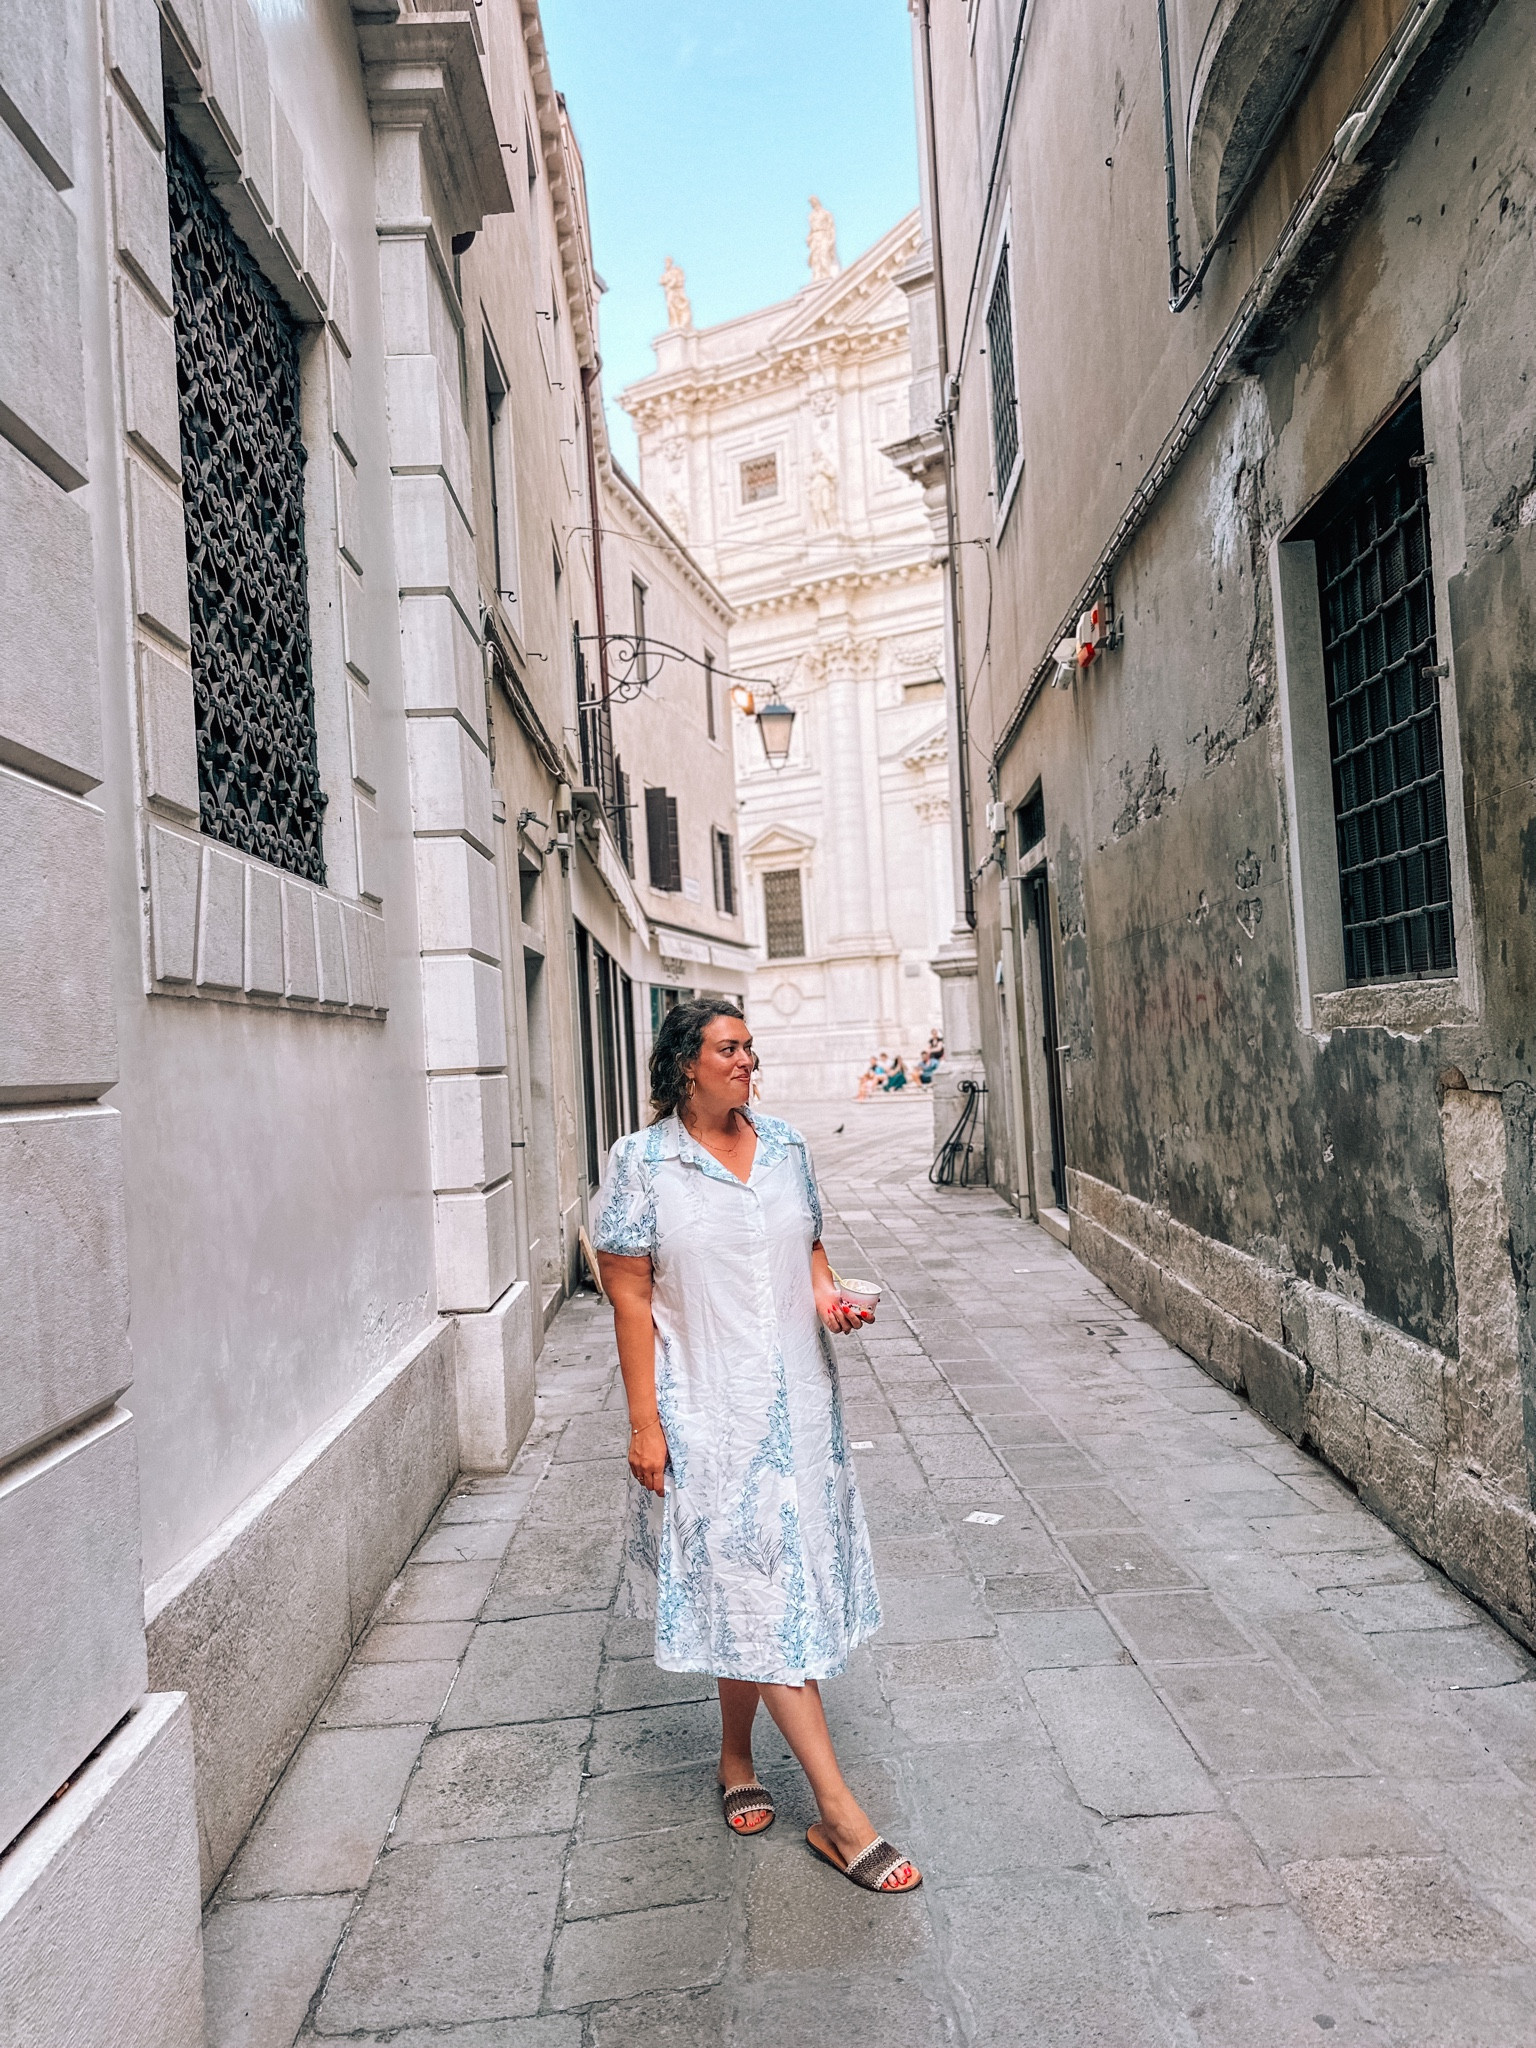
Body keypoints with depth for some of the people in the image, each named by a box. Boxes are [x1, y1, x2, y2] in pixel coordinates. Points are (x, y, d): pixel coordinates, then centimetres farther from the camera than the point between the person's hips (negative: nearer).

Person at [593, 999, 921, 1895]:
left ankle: (737, 1758, 39)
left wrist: (826, 1292, -5)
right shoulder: (642, 1163, -9)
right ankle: (840, 1813, 6)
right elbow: (631, 1299, -9)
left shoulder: (786, 1145, 4)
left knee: (751, 1585, 16)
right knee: (758, 1589, -2)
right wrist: (644, 1421, -11)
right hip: (708, 1407, -5)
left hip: (796, 1398, 5)